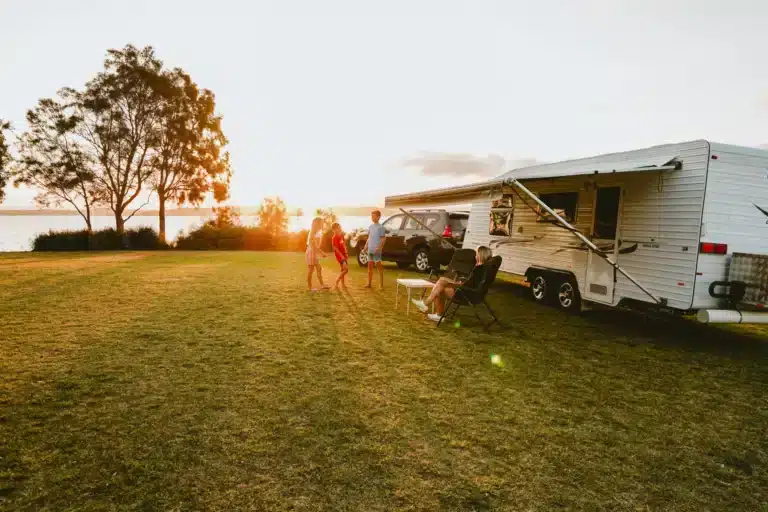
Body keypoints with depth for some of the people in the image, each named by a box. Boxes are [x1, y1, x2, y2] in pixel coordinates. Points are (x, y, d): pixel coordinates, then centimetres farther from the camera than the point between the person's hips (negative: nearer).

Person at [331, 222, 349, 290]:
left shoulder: (341, 235, 6)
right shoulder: (334, 238, -18)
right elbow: (336, 249, -21)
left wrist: (346, 254, 12)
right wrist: (342, 256, -25)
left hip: (343, 255, 9)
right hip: (340, 256, -9)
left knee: (343, 270, 14)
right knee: (346, 269, -14)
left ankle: (343, 284, 24)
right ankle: (336, 284, -9)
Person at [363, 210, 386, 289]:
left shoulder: (380, 227, -9)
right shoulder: (371, 226, 12)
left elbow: (383, 239, -12)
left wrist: (379, 248, -22)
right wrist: (366, 246, 7)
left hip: (376, 250, -7)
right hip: (370, 250, 7)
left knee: (379, 266, -3)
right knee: (370, 266, 11)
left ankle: (382, 285, 2)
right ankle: (369, 284, 19)